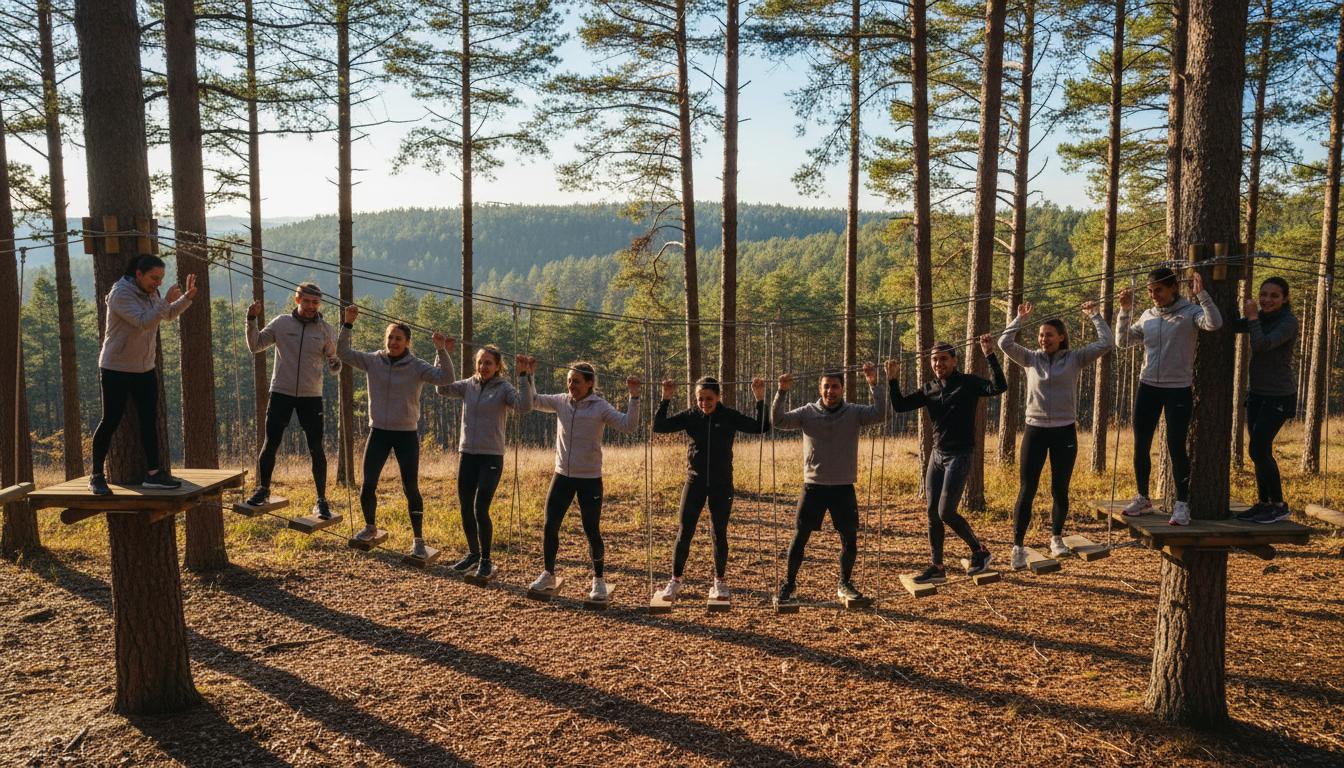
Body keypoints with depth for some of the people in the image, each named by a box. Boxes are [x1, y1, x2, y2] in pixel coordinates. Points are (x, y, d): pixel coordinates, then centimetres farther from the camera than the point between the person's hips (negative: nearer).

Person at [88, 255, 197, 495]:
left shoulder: (150, 293, 8)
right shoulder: (121, 293, -17)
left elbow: (169, 315, 21)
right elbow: (143, 322, -28)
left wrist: (188, 296, 7)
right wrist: (167, 301, -29)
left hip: (145, 369, 8)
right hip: (116, 370, -8)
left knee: (149, 420, 5)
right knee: (111, 421, -3)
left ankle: (153, 473, 9)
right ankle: (96, 476, 7)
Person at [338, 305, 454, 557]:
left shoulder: (417, 366, -8)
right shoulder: (373, 360, 1)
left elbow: (445, 378, -19)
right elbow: (343, 353, -3)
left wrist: (442, 351, -31)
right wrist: (348, 324, -12)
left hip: (407, 434, -3)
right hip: (378, 432, 3)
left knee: (411, 489, -1)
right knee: (367, 484, 7)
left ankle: (419, 540, 11)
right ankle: (370, 528, 33)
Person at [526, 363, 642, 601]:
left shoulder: (601, 407, -10)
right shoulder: (561, 402, 3)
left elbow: (628, 425, -20)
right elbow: (533, 401, 11)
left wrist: (634, 398, -30)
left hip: (590, 479, -4)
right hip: (562, 476, 4)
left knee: (592, 532, 2)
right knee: (550, 527, 8)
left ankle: (598, 580, 21)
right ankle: (548, 575, 26)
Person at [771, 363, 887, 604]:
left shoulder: (854, 412, -2)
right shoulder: (807, 412, -2)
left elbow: (880, 414, -17)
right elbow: (778, 421, -11)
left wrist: (873, 384, -23)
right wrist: (782, 392, -22)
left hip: (844, 487, 1)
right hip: (813, 486, 0)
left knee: (850, 540, 5)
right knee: (800, 537, 2)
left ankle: (845, 584, 26)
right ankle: (788, 584, 18)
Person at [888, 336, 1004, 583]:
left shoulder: (968, 383, -7)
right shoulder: (929, 389, 8)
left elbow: (998, 388, -23)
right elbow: (900, 405, 5)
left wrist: (990, 356, -30)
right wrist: (892, 380, -7)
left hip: (960, 456, -6)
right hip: (937, 455, 6)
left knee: (946, 512, -11)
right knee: (933, 513, 6)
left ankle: (979, 552, 11)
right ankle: (936, 567, 16)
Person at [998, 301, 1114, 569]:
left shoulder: (1075, 358, 2)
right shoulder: (1030, 359, 5)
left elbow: (1106, 343, -5)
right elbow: (1004, 343, -5)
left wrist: (1094, 316, -1)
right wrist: (1020, 319, -2)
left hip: (1065, 431, 0)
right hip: (1035, 430, 0)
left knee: (1060, 491, 9)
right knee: (1026, 491, -2)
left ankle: (1056, 538, 31)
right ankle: (1018, 546, 3)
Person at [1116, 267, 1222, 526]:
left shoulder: (1189, 311, -6)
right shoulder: (1148, 315, 9)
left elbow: (1215, 323, -24)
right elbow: (1123, 341, 8)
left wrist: (1201, 293, -27)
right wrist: (1125, 310, 0)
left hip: (1178, 389, -5)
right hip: (1148, 387, 5)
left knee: (1176, 447, -5)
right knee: (1141, 446, 8)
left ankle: (1182, 504, 6)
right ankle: (1142, 499, 22)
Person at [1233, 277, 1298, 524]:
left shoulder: (1288, 322, -16)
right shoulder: (1261, 316, 7)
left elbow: (1262, 345, -28)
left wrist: (1252, 318, -21)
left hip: (1278, 396, -8)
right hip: (1257, 392, 8)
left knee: (1259, 449, -11)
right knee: (1259, 450, 10)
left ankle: (1279, 506, 1)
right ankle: (1263, 503, 19)